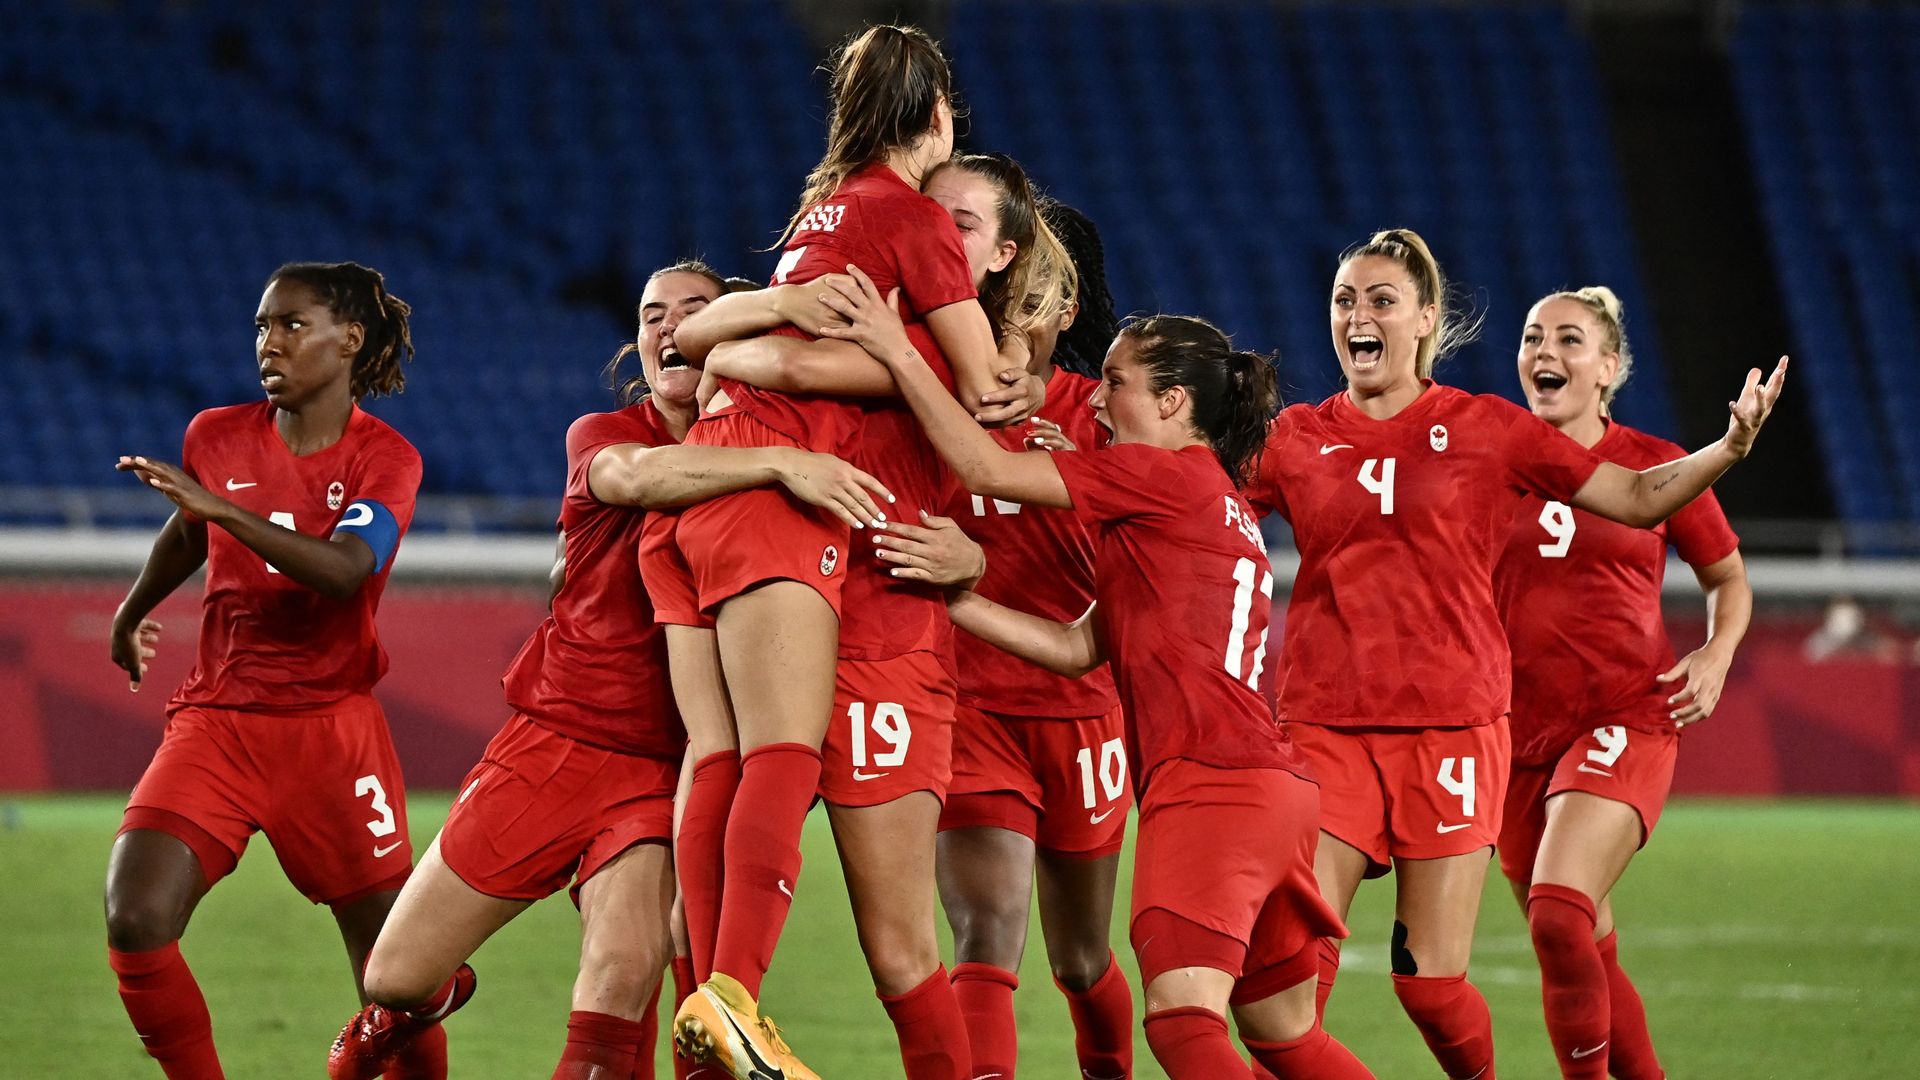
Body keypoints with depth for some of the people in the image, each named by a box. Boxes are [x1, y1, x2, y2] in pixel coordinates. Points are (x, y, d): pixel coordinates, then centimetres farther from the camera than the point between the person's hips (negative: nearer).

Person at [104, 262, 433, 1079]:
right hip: (216, 722, 2)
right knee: (136, 924, -19)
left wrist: (217, 503, -32)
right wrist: (132, 613, 44)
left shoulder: (385, 459, -3)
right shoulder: (217, 438, 6)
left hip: (331, 727, -2)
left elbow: (344, 570, -23)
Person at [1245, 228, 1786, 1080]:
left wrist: (1729, 448, -8)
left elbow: (1636, 498, 7)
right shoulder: (1295, 438, 8)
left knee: (1431, 981, -3)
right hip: (1326, 726, 1)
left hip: (1451, 723, -1)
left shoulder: (1486, 428, 6)